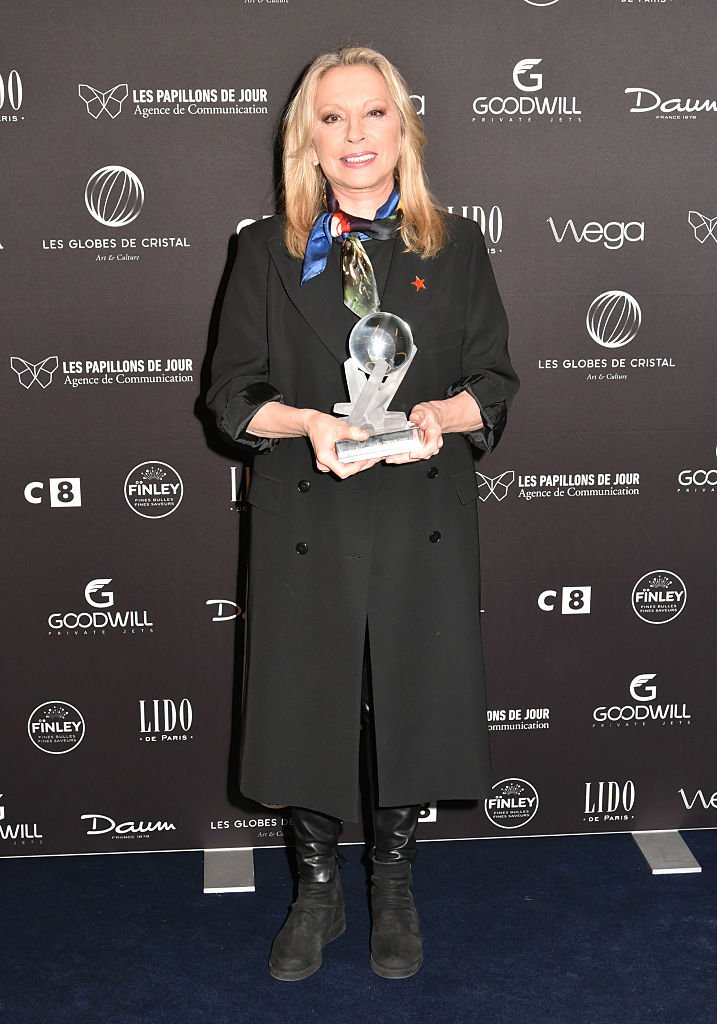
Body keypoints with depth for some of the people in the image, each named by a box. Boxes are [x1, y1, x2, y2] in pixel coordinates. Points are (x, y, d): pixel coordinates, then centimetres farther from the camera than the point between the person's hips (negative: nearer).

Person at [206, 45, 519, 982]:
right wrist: (306, 424, -17)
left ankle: (394, 887, 31)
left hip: (425, 523, 0)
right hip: (306, 524, 0)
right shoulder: (269, 250, 5)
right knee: (307, 699, 6)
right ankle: (317, 892, 29)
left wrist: (440, 413, -17)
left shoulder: (455, 246, 6)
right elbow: (231, 392, 2)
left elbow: (495, 384, 5)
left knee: (413, 696, 7)